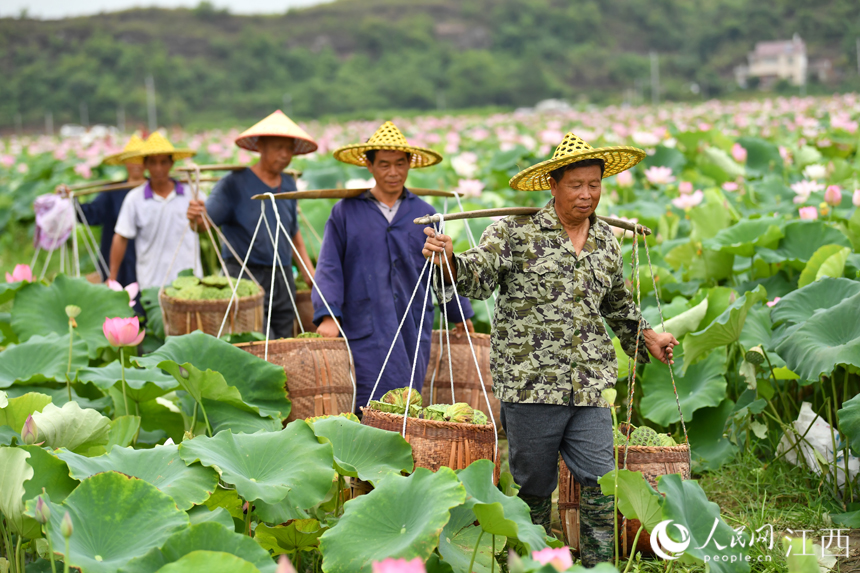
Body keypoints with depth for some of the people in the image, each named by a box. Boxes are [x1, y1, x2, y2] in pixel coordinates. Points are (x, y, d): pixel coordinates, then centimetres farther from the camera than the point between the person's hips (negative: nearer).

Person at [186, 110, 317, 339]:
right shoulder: (236, 183, -7)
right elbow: (209, 217, -16)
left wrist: (308, 271, 15)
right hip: (246, 275, -7)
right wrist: (197, 216, -39)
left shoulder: (288, 185, 12)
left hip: (283, 278, 7)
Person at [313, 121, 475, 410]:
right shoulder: (346, 212, 4)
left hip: (414, 330, 3)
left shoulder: (424, 214, 12)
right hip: (365, 331, -3)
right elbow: (329, 267, 0)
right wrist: (328, 315, -11)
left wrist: (460, 314, 23)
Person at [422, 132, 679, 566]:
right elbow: (476, 277, -11)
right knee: (534, 485, 7)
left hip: (590, 387, 4)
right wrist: (449, 260, -30)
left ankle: (598, 563, 10)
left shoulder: (606, 241, 14)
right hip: (530, 382, -4)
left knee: (601, 482, -2)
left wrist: (646, 337, 24)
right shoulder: (517, 233, -3)